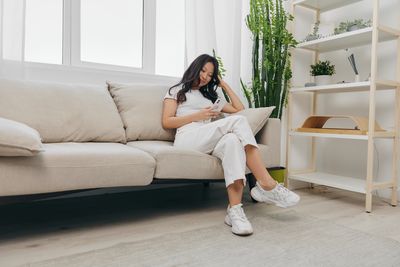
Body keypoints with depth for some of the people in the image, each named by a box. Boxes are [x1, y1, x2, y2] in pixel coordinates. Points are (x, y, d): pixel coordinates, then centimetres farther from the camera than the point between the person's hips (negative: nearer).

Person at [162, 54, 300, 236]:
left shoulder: (211, 96, 35)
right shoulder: (177, 91, 22)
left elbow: (239, 108, 28)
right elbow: (166, 122, 6)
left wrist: (225, 85, 29)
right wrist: (198, 115, -4)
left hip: (208, 142, 4)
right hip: (187, 139, -4)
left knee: (233, 140, -35)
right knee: (238, 121, -27)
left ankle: (235, 209, -44)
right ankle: (267, 185, -33)